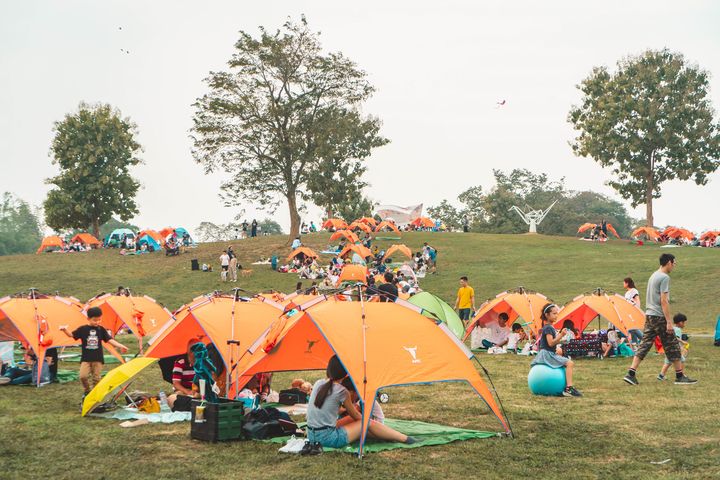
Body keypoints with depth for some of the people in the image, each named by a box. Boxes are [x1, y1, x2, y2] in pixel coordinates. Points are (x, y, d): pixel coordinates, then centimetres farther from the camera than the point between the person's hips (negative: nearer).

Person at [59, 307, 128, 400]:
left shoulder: (101, 329, 3)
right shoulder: (82, 329, -1)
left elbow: (110, 340, 2)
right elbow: (71, 335, 3)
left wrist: (120, 346, -9)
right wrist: (65, 330, -18)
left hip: (98, 358, 1)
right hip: (86, 358, -1)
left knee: (96, 378, 3)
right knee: (83, 376, -15)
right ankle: (87, 391, 10)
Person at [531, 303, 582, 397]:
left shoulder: (550, 327, 15)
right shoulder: (548, 328, -16)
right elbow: (550, 343, -24)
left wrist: (561, 340, 6)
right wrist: (561, 335, -26)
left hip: (549, 354, 11)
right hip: (547, 354, -11)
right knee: (570, 363, -20)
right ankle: (569, 388, -27)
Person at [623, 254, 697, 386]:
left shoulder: (653, 276, 16)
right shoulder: (664, 277, -12)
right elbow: (663, 301, -17)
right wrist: (669, 322, -17)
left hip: (649, 316, 9)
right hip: (659, 317, -9)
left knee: (644, 345, 5)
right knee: (672, 346, 2)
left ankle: (631, 374, -3)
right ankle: (680, 376, 10)